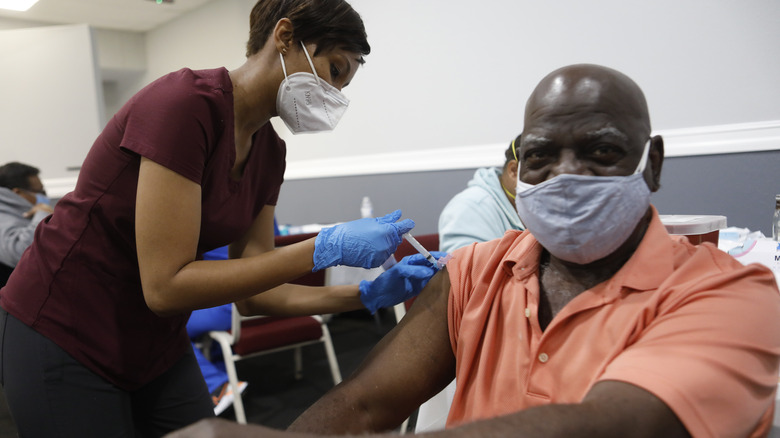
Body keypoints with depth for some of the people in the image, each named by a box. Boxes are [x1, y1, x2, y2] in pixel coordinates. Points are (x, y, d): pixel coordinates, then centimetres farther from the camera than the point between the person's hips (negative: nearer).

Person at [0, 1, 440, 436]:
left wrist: (364, 295, -13)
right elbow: (165, 285, -28)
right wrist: (323, 249, -29)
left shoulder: (269, 150, -2)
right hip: (63, 338, -7)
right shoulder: (186, 103, -26)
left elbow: (252, 289, -2)